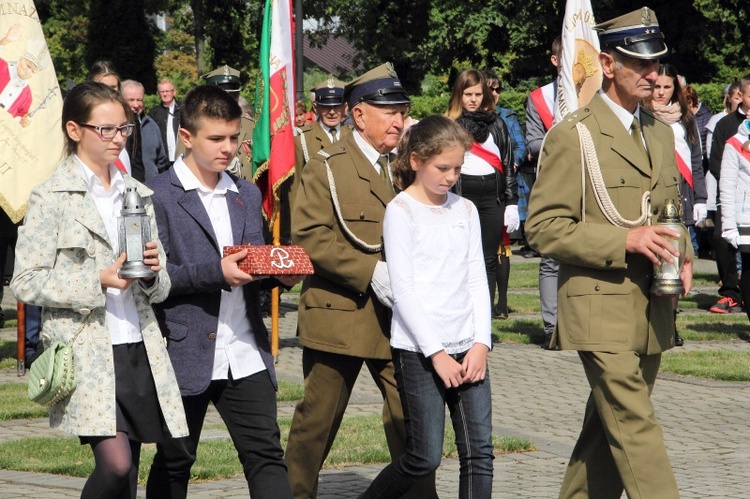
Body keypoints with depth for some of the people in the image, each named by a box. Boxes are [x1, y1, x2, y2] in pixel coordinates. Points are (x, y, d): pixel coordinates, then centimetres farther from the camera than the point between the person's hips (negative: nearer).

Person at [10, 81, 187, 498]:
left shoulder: (139, 194, 15)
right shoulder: (52, 198, -2)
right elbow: (26, 283, -7)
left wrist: (153, 272, -5)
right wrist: (97, 280, -15)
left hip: (140, 350, 5)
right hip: (87, 352, -5)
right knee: (115, 464, -20)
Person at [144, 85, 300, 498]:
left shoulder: (247, 195, 15)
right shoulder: (159, 196, -5)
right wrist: (216, 272, -21)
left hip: (245, 353, 5)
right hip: (185, 353, -4)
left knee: (266, 455, -3)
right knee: (174, 463, 8)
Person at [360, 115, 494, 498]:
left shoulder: (465, 210, 13)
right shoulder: (401, 211, -3)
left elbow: (478, 280, 12)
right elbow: (402, 289, -8)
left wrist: (481, 343, -1)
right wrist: (436, 352, -12)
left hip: (467, 348, 5)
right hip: (418, 350, -5)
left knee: (479, 452, -3)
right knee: (425, 457, -6)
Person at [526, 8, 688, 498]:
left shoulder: (661, 132, 16)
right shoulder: (573, 136, -7)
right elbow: (544, 227, -11)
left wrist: (682, 257, 5)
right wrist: (624, 242, -20)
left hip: (652, 308, 7)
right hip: (601, 307, -7)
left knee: (609, 427, 11)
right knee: (634, 427, -13)